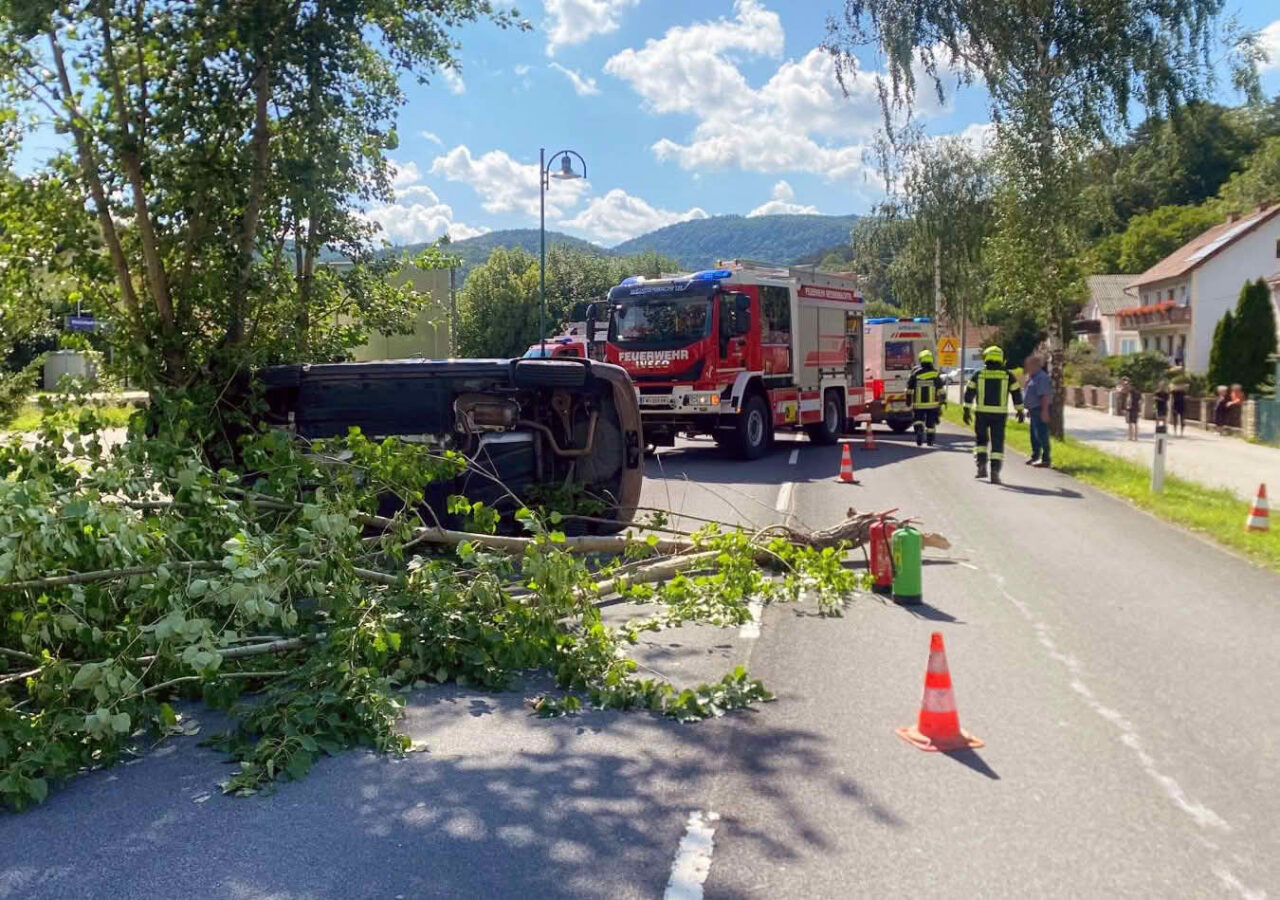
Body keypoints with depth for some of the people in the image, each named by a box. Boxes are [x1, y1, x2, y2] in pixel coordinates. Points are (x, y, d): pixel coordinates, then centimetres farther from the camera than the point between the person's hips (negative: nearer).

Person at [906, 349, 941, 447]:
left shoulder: (915, 373, -4)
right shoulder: (935, 374, -4)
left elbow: (909, 389, 2)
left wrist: (908, 399, 13)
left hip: (918, 404, 0)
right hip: (932, 404, 0)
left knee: (919, 421, 8)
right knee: (931, 423, 12)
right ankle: (930, 441, 21)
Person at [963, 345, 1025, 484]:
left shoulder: (978, 374, 2)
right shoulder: (1007, 375, 3)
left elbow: (969, 393, 0)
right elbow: (1016, 393, 6)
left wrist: (967, 411, 4)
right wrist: (1020, 411, 15)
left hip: (981, 412, 0)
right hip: (1000, 414, 0)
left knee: (981, 439, 18)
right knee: (997, 443, 2)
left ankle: (982, 466, 4)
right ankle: (995, 472, -7)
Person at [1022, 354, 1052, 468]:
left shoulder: (1042, 377, -18)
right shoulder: (1032, 377, 16)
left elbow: (1045, 396, -23)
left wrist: (1044, 411, -27)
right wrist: (1029, 409, 25)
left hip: (1039, 410, -11)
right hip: (1034, 410, 11)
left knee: (1041, 434, -8)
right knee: (1034, 433, 19)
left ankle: (1046, 459, -5)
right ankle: (1035, 455, 33)